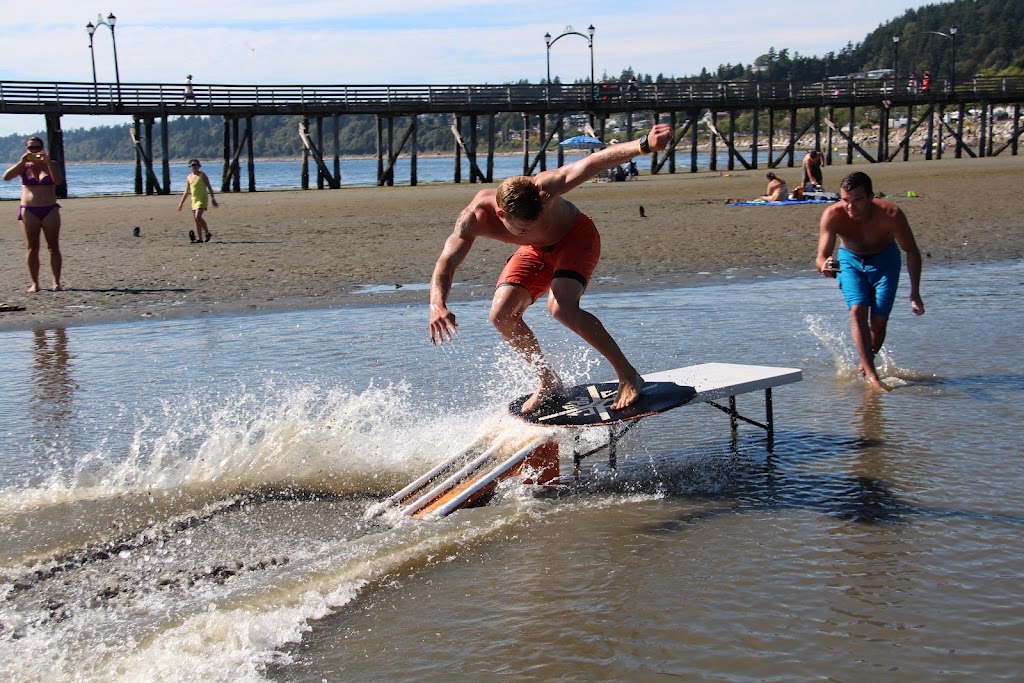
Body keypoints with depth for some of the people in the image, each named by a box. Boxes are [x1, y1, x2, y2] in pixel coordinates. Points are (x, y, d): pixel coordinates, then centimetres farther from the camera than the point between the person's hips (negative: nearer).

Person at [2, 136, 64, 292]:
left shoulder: (51, 164, 6)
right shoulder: (24, 166, 7)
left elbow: (58, 181, -12)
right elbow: (6, 177, -9)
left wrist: (48, 162, -19)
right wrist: (22, 162, -17)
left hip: (50, 210, 0)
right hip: (29, 210, 0)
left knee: (53, 247, -3)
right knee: (32, 248, 0)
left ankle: (57, 282, -3)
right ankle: (34, 283, 1)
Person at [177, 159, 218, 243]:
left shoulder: (202, 175, -2)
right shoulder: (189, 177, 13)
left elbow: (209, 187, -3)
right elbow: (186, 192, 18)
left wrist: (213, 199, -11)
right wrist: (181, 203, 17)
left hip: (202, 199, -6)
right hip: (194, 199, 6)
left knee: (198, 217, -20)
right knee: (196, 219, 4)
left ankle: (207, 233, -6)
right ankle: (199, 238, 7)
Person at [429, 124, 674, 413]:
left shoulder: (542, 188, -39)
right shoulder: (475, 218, -30)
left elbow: (593, 163, -48)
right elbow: (446, 263, -32)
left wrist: (644, 145, -64)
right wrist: (438, 305, -53)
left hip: (576, 236, -5)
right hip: (537, 251, 5)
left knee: (561, 307, -29)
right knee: (501, 316, -11)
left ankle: (628, 375, -20)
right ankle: (548, 381, 10)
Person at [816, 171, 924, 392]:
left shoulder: (891, 214, -32)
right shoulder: (832, 215, -32)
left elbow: (911, 251, -16)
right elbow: (821, 256, -34)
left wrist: (915, 292, -19)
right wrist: (824, 266, -60)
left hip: (884, 260, 0)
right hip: (850, 260, 0)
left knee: (879, 320, -6)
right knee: (858, 311, -21)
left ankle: (865, 366, 21)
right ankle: (871, 376, -22)